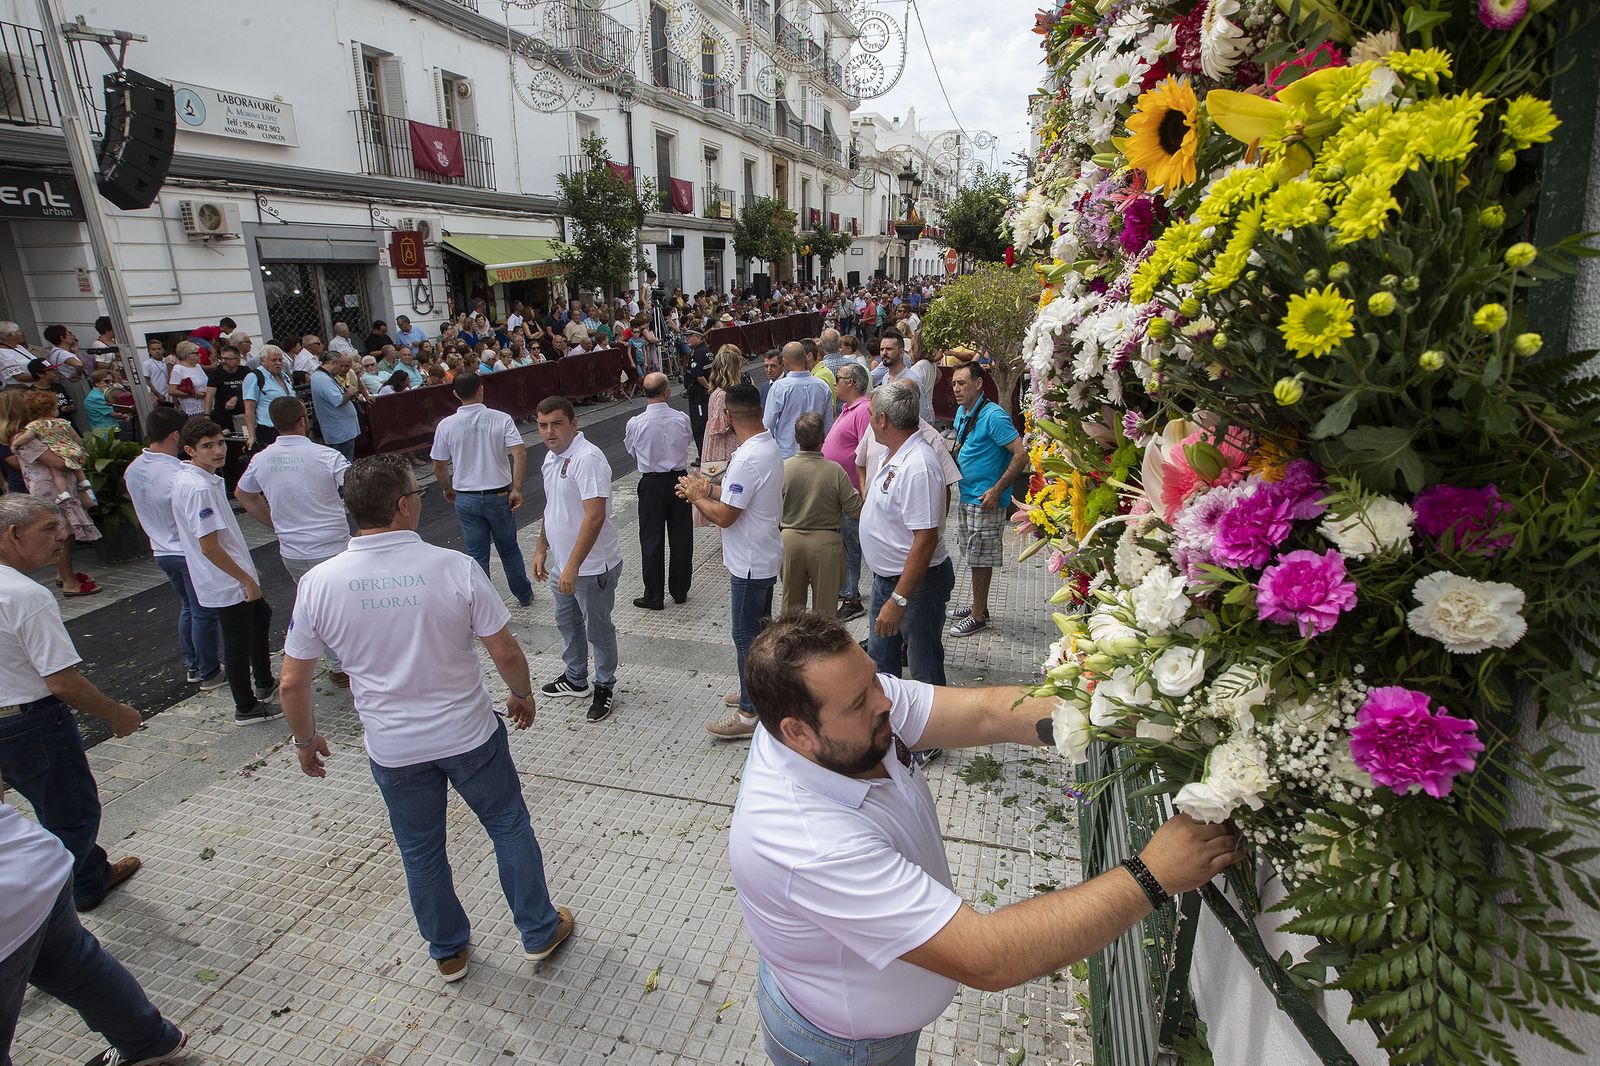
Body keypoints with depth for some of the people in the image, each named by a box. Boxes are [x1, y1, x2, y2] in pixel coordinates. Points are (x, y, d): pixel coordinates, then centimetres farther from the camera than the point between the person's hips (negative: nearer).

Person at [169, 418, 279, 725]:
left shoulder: (183, 477, 5)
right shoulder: (200, 489, -27)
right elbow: (210, 548, -27)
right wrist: (247, 580, -18)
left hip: (235, 575, 10)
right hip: (227, 583, -10)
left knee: (261, 617, 26)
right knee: (238, 642, 4)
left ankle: (264, 684, 41)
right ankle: (246, 708, 20)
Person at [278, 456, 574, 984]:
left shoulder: (318, 584, -13)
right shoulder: (455, 568, -20)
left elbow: (292, 684, -5)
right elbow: (506, 652, -15)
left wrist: (306, 740, 13)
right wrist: (522, 694, 5)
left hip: (392, 748, 2)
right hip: (470, 735, -2)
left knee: (421, 852, 23)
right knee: (509, 827, 20)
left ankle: (448, 952, 43)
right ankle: (540, 932, 36)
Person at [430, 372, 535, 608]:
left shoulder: (446, 425, -6)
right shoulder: (501, 419, -9)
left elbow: (439, 466, 0)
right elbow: (519, 454, -19)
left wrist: (448, 489, 18)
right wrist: (517, 489, -14)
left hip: (466, 498, 1)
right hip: (499, 496, 0)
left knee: (477, 555, 11)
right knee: (509, 549, 17)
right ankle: (524, 595, 31)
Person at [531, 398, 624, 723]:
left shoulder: (587, 459, -24)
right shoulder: (551, 457, 7)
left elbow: (595, 516, -31)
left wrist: (573, 566, -31)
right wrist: (541, 549, 17)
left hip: (592, 566, -9)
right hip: (561, 563, 9)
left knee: (598, 629, 8)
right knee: (567, 623, 23)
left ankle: (604, 687, 28)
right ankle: (575, 680, 43)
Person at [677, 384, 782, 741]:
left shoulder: (747, 460, -28)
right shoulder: (770, 446, 4)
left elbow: (724, 516, -25)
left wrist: (696, 497, -8)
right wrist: (710, 489, 7)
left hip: (750, 563, -10)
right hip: (765, 555, 10)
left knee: (746, 637, 1)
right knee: (760, 628, 22)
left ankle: (749, 714, 13)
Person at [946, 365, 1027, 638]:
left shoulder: (993, 416, -20)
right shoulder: (962, 412, 9)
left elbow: (1021, 454, -23)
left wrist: (997, 490, -23)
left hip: (985, 501, -9)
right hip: (966, 497, 9)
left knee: (980, 559, 1)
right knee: (972, 555, 18)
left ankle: (978, 616, 14)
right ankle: (979, 606, 33)